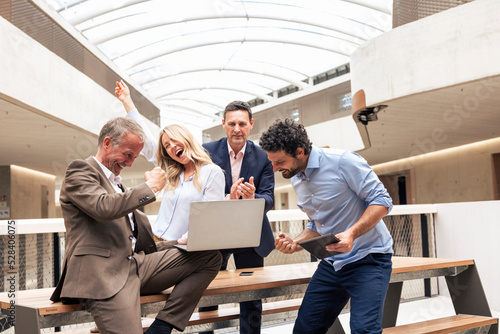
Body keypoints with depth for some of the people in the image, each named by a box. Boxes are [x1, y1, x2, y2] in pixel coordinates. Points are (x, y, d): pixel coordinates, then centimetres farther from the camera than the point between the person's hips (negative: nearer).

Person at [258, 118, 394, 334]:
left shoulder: (342, 161, -16)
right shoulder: (296, 179, 8)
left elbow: (382, 200, -17)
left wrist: (351, 233, -30)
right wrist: (295, 243, -2)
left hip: (368, 258, -7)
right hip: (332, 263, 7)